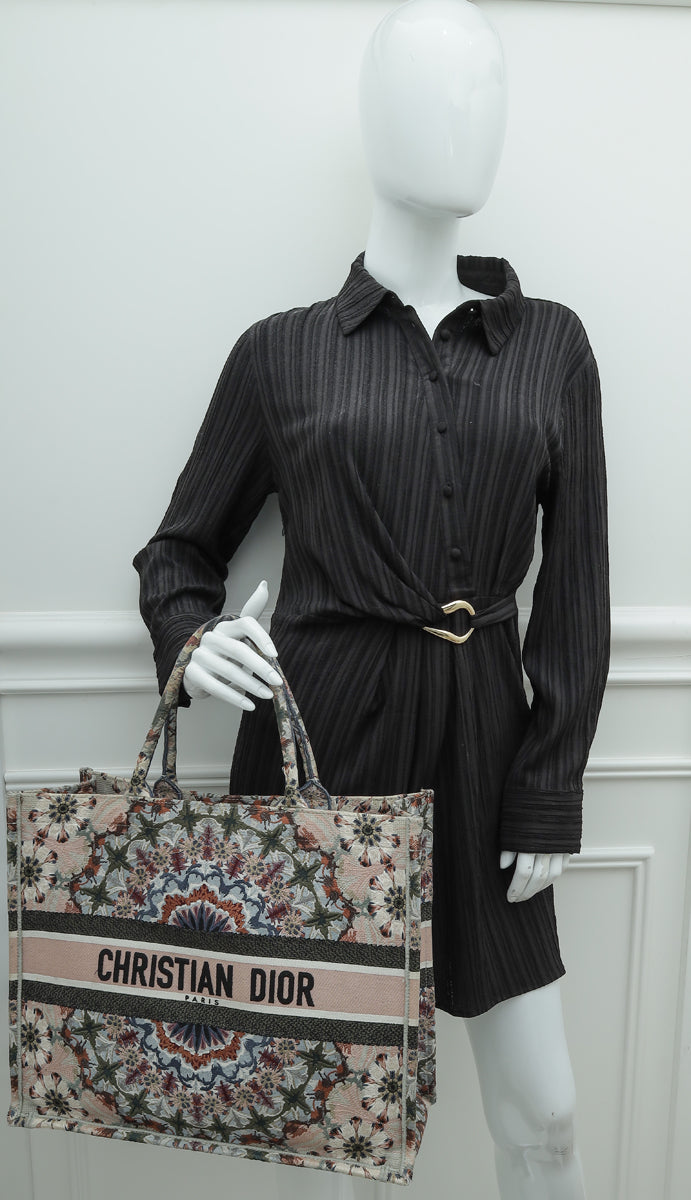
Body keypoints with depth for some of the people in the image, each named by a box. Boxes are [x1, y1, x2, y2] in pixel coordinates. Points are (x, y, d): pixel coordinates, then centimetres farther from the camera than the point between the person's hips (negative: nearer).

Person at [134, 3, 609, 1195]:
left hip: (479, 739, 2)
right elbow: (178, 552, 10)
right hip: (317, 735, -1)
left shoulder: (550, 346, 6)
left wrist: (550, 792, 1)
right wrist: (193, 644, -12)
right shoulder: (280, 350, 1)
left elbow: (575, 588, 4)